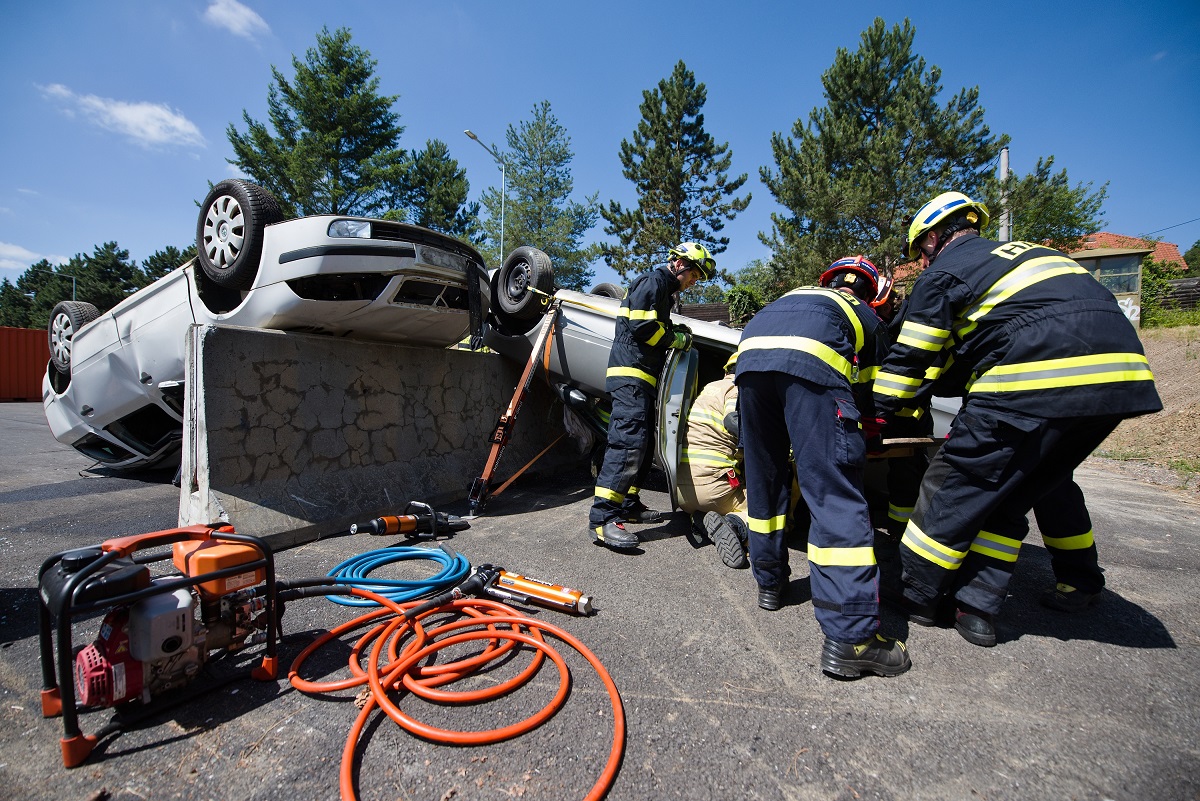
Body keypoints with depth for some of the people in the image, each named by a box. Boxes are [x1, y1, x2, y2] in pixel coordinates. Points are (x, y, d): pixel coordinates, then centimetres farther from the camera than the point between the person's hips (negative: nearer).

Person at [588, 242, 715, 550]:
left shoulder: (663, 289, 28)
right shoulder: (653, 280, -5)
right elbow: (641, 326, -17)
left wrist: (677, 333, 11)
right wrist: (677, 339, -6)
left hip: (643, 377, 11)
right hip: (631, 373, -11)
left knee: (644, 443, 13)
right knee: (629, 439, -21)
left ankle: (628, 504, 21)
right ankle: (602, 517, -24)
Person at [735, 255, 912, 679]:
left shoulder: (797, 293, 44)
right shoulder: (866, 316, 35)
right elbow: (874, 394, 33)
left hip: (750, 354, 4)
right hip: (813, 361, -4)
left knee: (764, 481, 17)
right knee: (836, 495, -4)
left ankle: (770, 582, 30)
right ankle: (850, 635, -5)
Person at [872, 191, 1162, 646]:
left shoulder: (944, 270, 6)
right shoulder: (1025, 251, 31)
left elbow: (909, 359, 3)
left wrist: (875, 419, 13)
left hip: (1036, 381, -8)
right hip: (1120, 373, 9)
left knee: (957, 485, 4)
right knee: (1030, 486, 19)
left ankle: (917, 599, 16)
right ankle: (977, 610, 23)